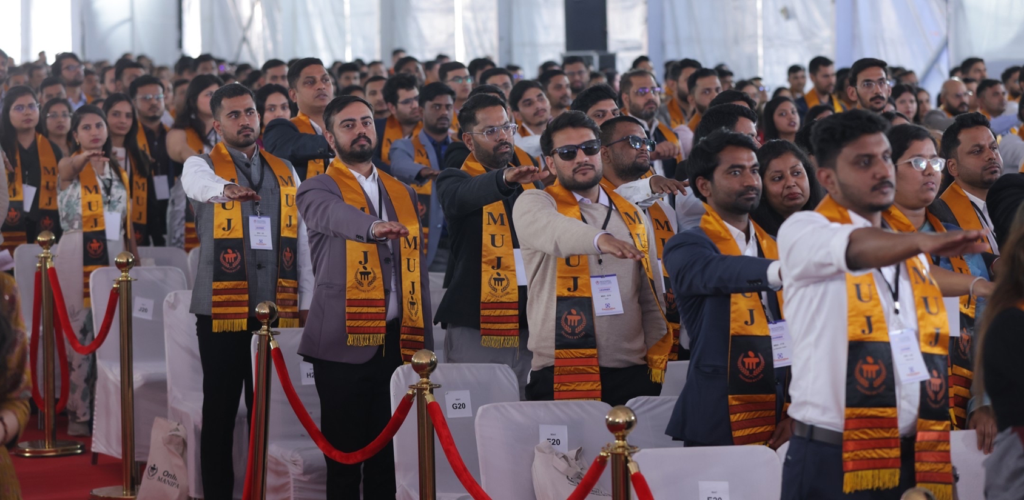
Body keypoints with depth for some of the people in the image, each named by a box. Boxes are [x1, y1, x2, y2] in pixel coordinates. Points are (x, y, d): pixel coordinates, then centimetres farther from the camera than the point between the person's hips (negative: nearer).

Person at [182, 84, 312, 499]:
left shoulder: (285, 173, 14)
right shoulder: (202, 165, 2)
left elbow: (303, 241, 13)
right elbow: (200, 183, -25)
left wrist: (307, 302, 8)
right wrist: (227, 189, -48)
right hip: (222, 310, -3)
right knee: (221, 410, 1)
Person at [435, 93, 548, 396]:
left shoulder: (531, 182, 17)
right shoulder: (454, 181, 0)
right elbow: (460, 197, -25)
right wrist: (504, 178, -43)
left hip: (529, 327, 5)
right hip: (475, 330, -5)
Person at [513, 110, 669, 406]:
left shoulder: (632, 215, 17)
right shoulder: (533, 204, 2)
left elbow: (650, 299, 18)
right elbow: (553, 231, -23)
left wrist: (657, 365, 7)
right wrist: (600, 239, -43)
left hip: (631, 373, 4)